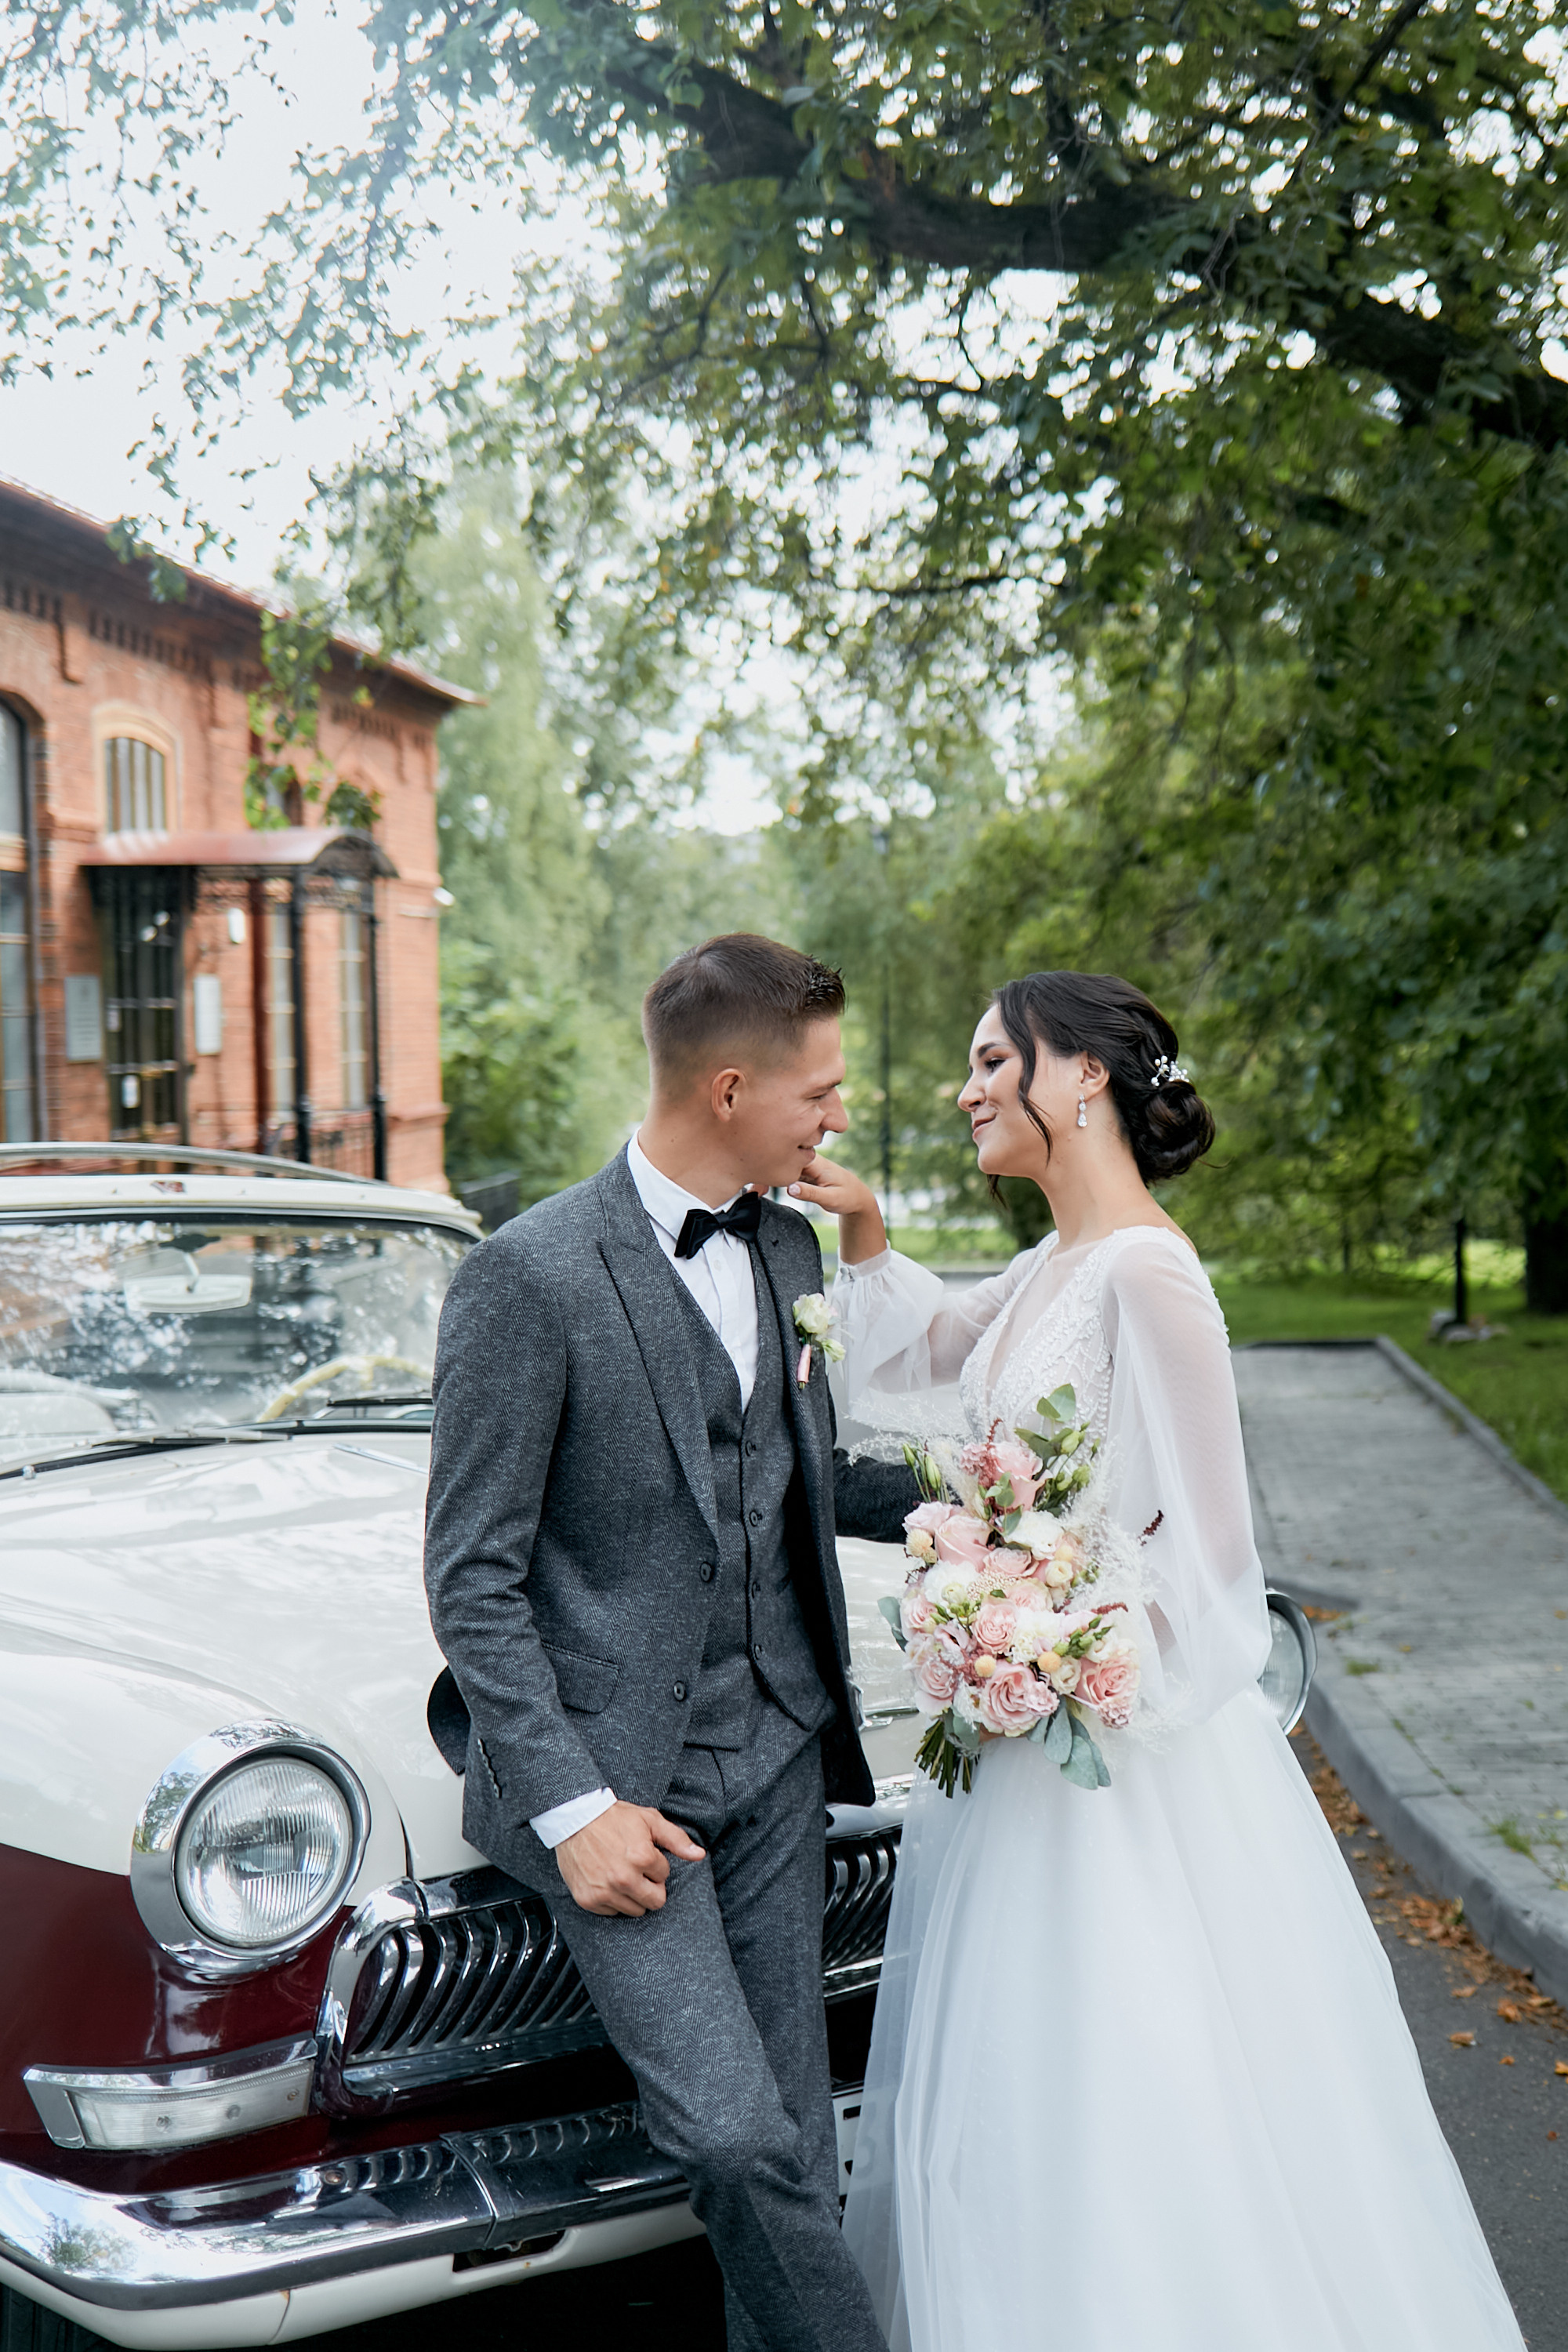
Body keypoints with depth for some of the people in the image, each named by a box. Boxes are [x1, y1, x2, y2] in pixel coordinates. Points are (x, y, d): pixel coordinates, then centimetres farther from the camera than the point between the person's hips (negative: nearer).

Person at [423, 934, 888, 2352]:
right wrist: (569, 1807, -16)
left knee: (795, 2131, 9)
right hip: (610, 1768, -6)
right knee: (736, 2138, -11)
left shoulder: (788, 1249, 7)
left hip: (776, 1753, 6)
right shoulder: (531, 1277, -14)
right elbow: (474, 1575, -12)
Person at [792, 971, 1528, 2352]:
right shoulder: (1050, 1269, 7)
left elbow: (1205, 1536, -20)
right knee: (1016, 2090, 21)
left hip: (1117, 1740, -9)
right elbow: (924, 1354, 23)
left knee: (1124, 2102, 5)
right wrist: (863, 1234, 7)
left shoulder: (1145, 1272, -20)